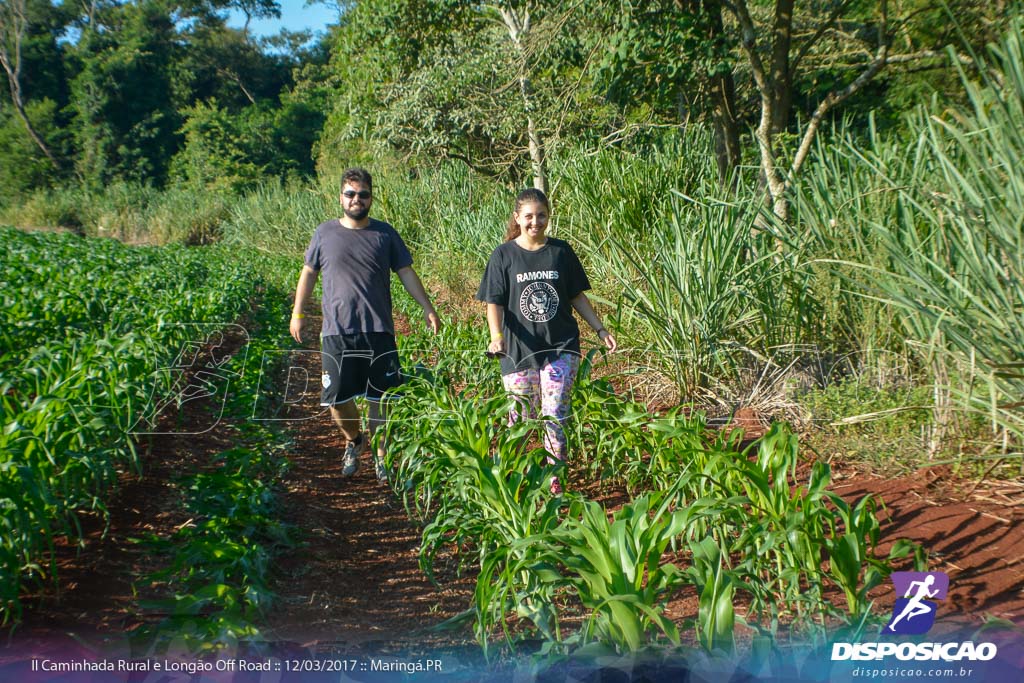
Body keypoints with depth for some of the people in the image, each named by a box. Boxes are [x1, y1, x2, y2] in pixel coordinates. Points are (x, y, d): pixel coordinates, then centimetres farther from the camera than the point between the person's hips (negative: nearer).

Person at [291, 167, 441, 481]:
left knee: (379, 399, 5)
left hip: (379, 331, 0)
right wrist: (297, 313, 9)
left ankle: (381, 455, 21)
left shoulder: (385, 234, 4)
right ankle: (354, 441, 32)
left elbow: (406, 273, 8)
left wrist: (428, 308, 2)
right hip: (337, 333, 0)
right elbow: (309, 273, 11)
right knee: (337, 399, 3)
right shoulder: (325, 233, 3)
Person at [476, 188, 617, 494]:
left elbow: (577, 296, 13)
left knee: (554, 416, -7)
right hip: (519, 350, 0)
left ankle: (555, 479, 5)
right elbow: (494, 302, -2)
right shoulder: (504, 256, 0)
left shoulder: (561, 251, 5)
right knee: (521, 417, 6)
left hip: (561, 347, 1)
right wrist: (496, 337, -18)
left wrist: (600, 329, 8)